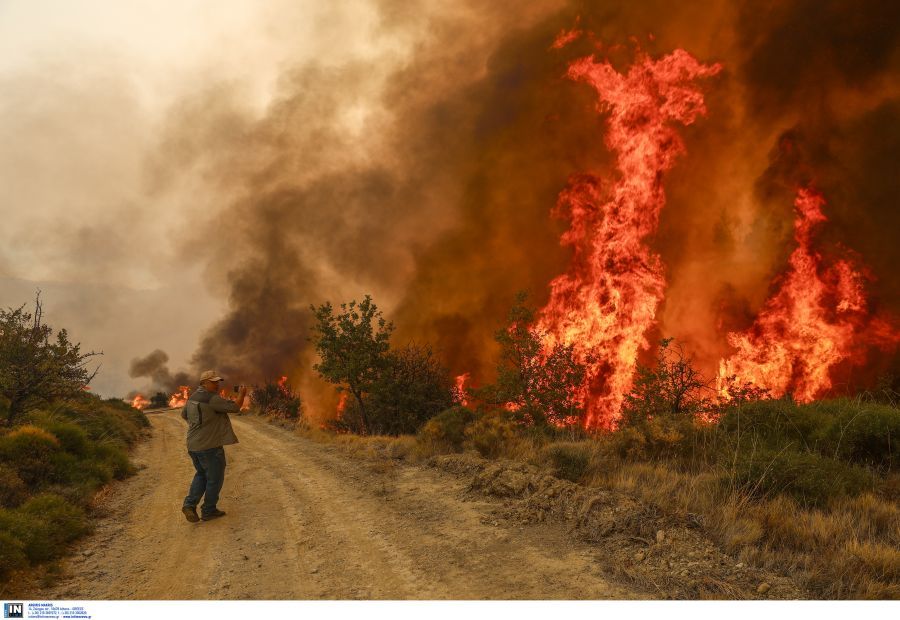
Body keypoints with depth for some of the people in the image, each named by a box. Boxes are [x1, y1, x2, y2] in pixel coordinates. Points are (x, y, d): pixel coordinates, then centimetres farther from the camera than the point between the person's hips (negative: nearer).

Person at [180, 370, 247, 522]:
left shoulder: (193, 397, 8)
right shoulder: (212, 399, -19)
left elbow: (184, 414, 23)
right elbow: (235, 407, -18)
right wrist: (242, 395, -1)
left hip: (193, 446, 8)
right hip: (210, 447, -8)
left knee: (201, 474, 24)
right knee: (214, 479, 8)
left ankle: (190, 504, 10)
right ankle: (208, 511, 17)